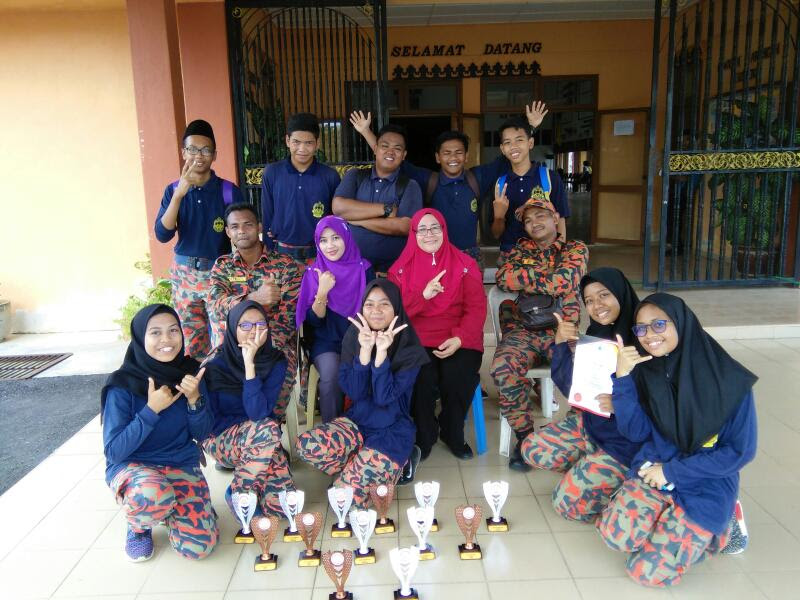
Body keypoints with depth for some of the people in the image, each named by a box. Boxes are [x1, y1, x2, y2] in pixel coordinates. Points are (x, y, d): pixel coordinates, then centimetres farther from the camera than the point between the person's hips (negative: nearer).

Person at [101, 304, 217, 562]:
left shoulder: (190, 372, -5)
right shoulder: (123, 384, -16)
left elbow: (202, 433, 0)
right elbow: (113, 451, -16)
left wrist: (194, 400, -19)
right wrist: (152, 410, -26)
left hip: (182, 466, 3)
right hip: (132, 466, -3)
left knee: (199, 546, -16)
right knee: (153, 495, -39)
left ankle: (167, 509, 17)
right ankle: (137, 525, -1)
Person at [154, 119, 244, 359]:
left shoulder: (229, 191, -6)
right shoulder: (173, 190, 1)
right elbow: (162, 235, -11)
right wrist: (179, 194, -21)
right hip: (184, 275, 2)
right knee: (190, 344, 10)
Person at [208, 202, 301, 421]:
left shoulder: (285, 264, 1)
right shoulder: (222, 266, 8)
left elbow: (290, 313, -7)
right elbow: (216, 306, -11)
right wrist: (254, 298, -32)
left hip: (276, 345, -2)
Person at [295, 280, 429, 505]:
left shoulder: (410, 349, -13)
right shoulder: (354, 337, -3)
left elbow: (384, 397, -19)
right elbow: (353, 392, -11)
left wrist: (382, 353, -28)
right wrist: (365, 351, -23)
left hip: (392, 430, -3)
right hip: (357, 421, 4)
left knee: (347, 494, -20)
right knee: (307, 444, -25)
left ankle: (397, 464, 8)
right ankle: (365, 469, 0)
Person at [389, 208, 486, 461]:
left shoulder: (465, 265, 9)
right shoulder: (401, 268, 10)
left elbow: (476, 308, 1)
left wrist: (459, 338, -17)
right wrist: (423, 295, -17)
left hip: (457, 340, 1)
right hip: (415, 340, 0)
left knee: (459, 375, -28)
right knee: (421, 376, -30)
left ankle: (453, 433, 2)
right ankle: (424, 436, -2)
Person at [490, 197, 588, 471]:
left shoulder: (576, 249, 13)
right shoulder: (518, 250, 20)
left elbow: (563, 283, -7)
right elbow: (504, 278, -2)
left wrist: (524, 277, 0)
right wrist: (546, 278, -5)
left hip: (562, 330, -1)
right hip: (522, 330, 1)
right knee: (503, 367, -31)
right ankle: (524, 436, -12)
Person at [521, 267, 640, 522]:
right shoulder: (596, 335, -1)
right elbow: (571, 389, -3)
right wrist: (561, 345, -14)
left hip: (626, 438, -7)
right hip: (589, 422, 7)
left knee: (568, 503, -8)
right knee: (532, 449, 1)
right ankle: (589, 467, 15)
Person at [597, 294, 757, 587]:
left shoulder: (729, 380, -15)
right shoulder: (644, 370, -3)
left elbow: (740, 451, -10)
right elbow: (636, 432, -6)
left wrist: (673, 471, -12)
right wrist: (622, 378, -19)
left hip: (706, 484, -3)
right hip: (654, 469, 4)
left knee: (648, 572, -15)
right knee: (614, 533, -21)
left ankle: (709, 529, 11)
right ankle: (670, 522, 9)